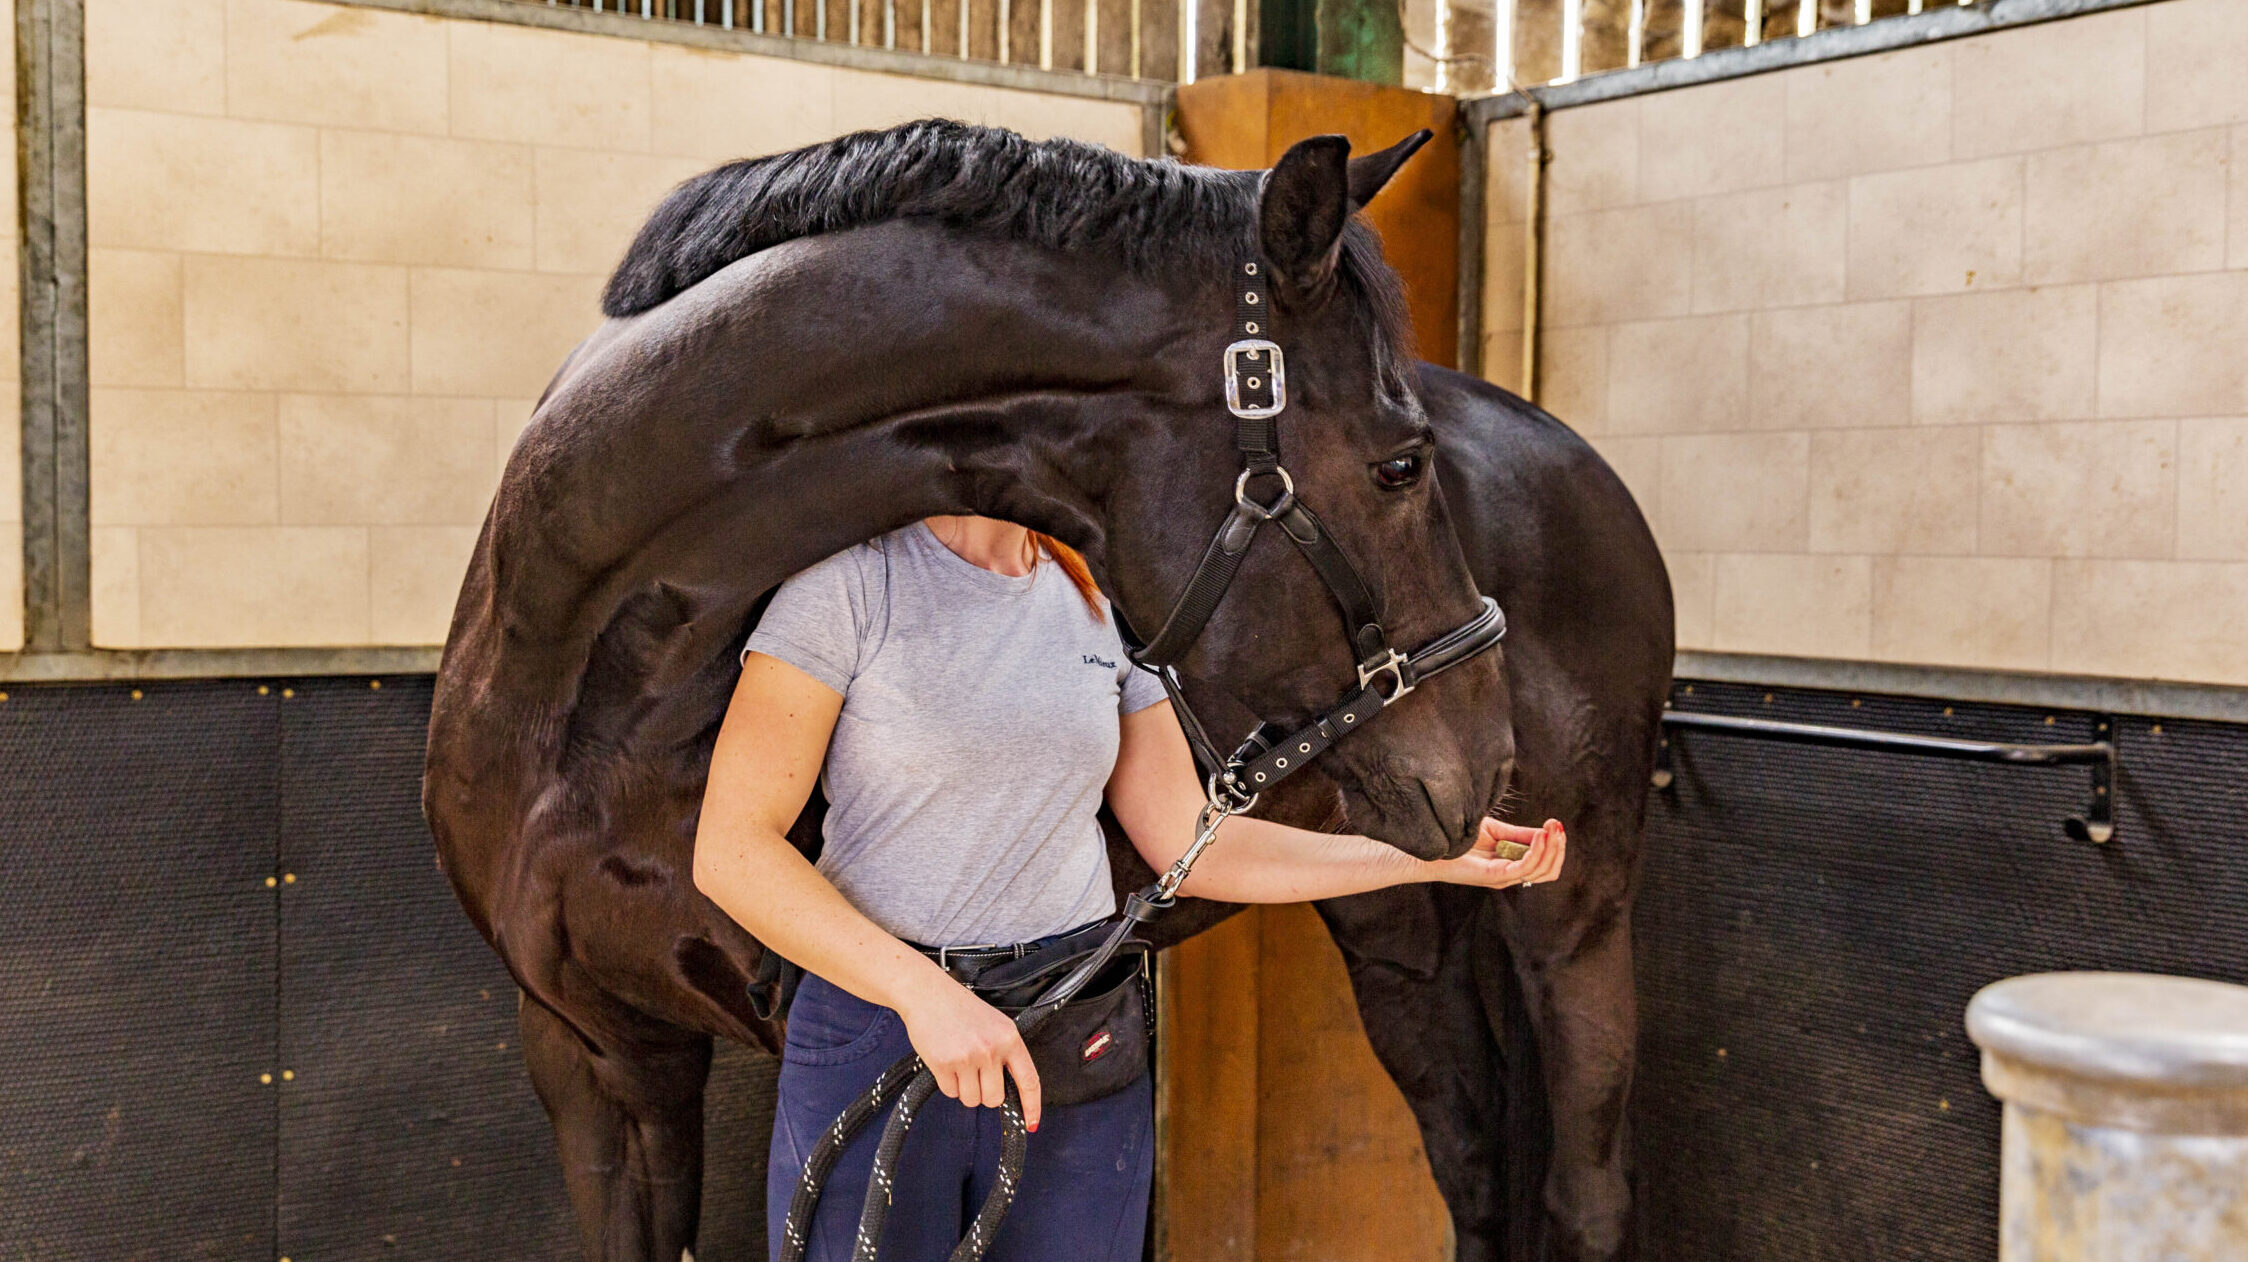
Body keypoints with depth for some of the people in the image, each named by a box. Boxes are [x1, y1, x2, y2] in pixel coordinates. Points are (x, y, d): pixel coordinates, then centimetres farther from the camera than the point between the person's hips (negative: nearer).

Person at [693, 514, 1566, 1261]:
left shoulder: (1095, 607, 8)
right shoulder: (849, 582, -8)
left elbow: (1189, 846, 8)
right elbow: (729, 853, -13)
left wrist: (1436, 858, 4)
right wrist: (920, 990, -23)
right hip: (876, 1036, -4)